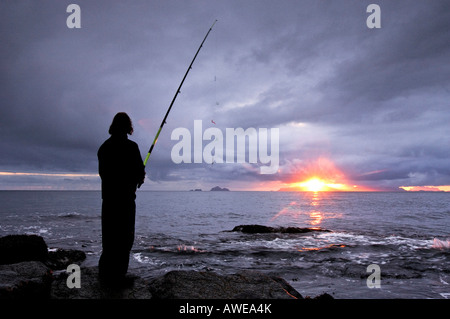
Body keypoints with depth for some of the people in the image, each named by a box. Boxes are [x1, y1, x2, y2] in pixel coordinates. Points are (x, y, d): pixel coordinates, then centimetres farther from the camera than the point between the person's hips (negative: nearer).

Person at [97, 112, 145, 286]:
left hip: (107, 197, 7)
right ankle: (116, 275, 4)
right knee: (124, 236, 1)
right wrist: (139, 178, 10)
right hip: (125, 197, -7)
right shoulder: (130, 146, -12)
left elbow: (102, 172, 15)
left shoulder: (104, 146, 9)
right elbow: (140, 172, -12)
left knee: (109, 236, 15)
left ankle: (105, 272, 23)